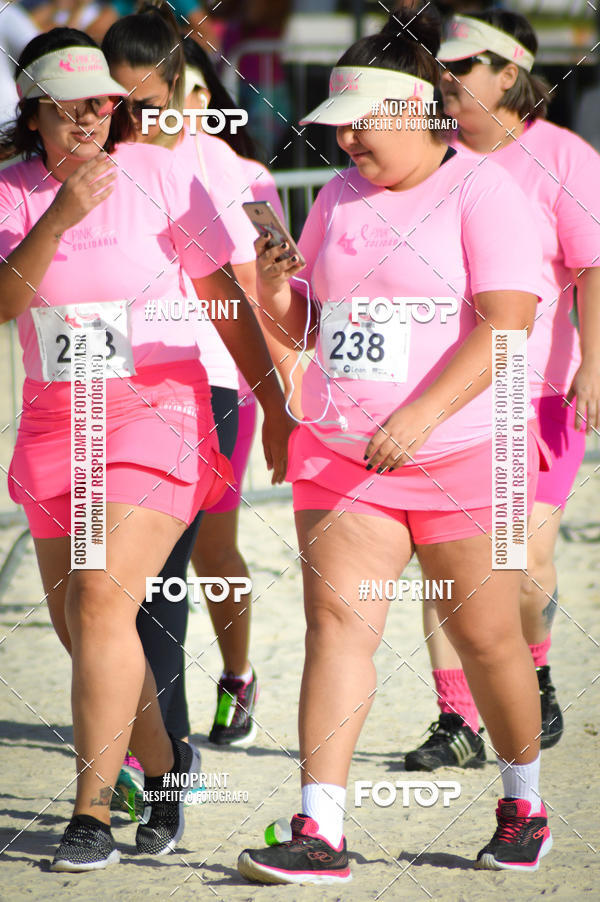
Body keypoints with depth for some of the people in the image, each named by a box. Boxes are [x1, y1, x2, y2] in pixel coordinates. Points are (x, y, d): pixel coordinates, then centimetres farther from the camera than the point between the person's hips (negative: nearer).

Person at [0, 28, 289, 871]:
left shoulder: (158, 174, -5)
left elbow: (224, 295, 2)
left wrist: (274, 406, 3)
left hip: (156, 410, -4)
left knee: (102, 599, -19)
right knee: (73, 617, 10)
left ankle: (93, 811, -17)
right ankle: (164, 762, 35)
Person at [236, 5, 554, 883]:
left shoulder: (482, 192, -8)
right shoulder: (339, 198, 12)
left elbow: (506, 323, -18)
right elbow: (312, 326, 19)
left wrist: (422, 415, -27)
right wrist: (278, 298, -5)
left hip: (464, 456, -5)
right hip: (341, 451, 5)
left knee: (486, 637, 6)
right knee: (336, 620, -9)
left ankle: (525, 804, 28)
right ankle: (319, 833, -13)